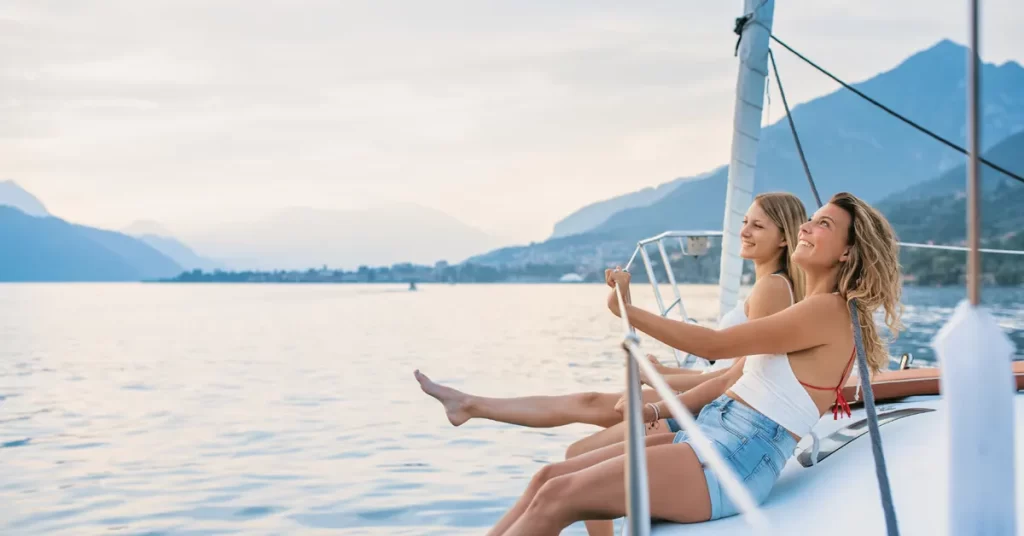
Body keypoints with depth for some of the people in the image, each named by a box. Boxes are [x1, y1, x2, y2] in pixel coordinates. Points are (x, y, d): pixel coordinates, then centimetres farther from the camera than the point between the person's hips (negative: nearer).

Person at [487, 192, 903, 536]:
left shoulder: (832, 310, -9)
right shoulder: (808, 311, 21)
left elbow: (714, 345, -13)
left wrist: (628, 311, -10)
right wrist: (658, 410, 13)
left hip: (737, 460, -9)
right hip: (706, 434, 9)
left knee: (558, 496, -19)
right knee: (548, 476, -1)